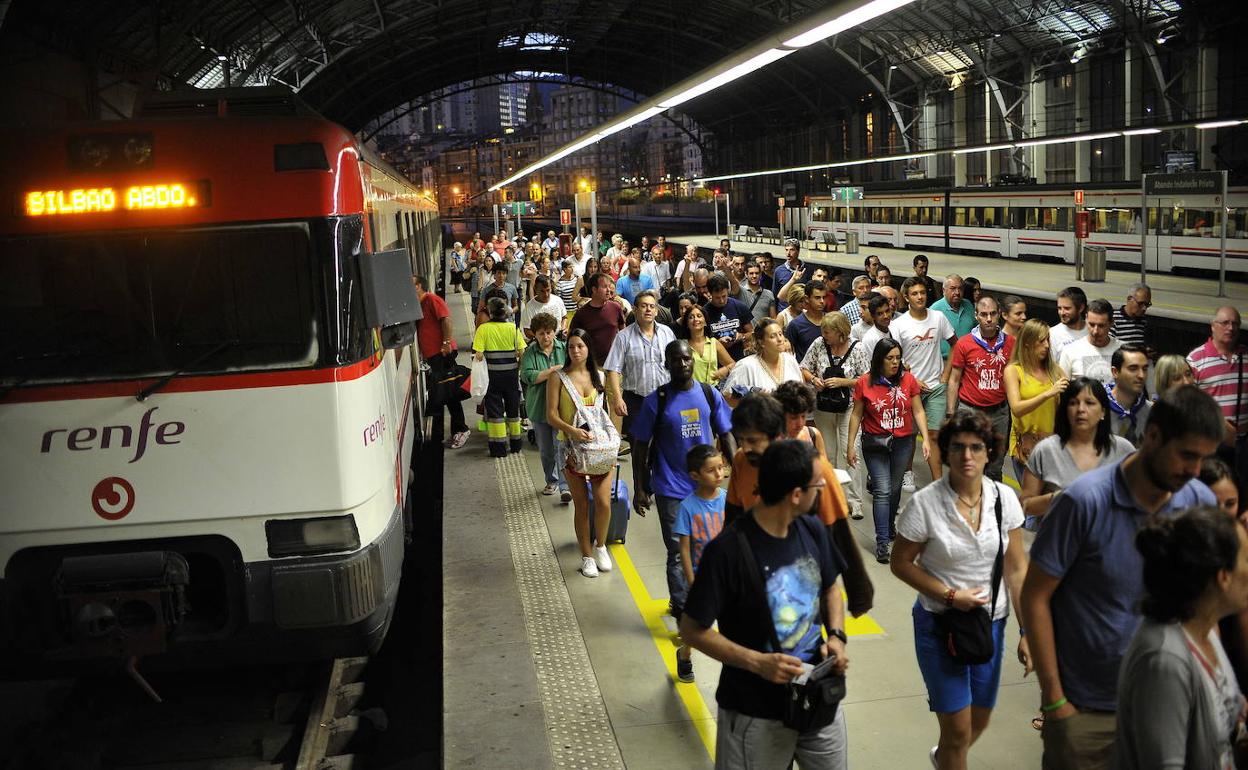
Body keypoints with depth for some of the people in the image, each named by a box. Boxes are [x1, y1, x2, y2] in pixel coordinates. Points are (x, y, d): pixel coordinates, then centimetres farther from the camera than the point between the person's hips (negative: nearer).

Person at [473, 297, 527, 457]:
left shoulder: (483, 329, -11)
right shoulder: (513, 328, -4)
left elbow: (479, 355, -16)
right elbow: (522, 352, -6)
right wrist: (518, 367, 11)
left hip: (493, 374, -2)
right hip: (511, 374, 2)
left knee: (494, 408, 7)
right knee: (513, 407, 17)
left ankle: (499, 447, 5)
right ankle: (515, 443, 27)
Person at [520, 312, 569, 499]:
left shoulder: (564, 349, 1)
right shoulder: (530, 353, -1)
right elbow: (527, 376, -14)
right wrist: (553, 370, -19)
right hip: (539, 407, 2)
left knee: (562, 447, -9)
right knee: (545, 450, 13)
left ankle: (565, 486, -7)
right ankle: (551, 481, 31)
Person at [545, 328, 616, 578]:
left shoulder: (598, 377, 8)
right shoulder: (558, 378, -3)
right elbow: (551, 415, -8)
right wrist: (572, 430, -24)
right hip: (572, 448, -2)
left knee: (604, 502, -6)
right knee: (581, 505, 4)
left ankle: (600, 546, 20)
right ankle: (587, 555, 19)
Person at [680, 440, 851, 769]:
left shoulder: (813, 533, -3)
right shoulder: (728, 550, -23)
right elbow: (692, 630, -16)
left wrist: (836, 635, -4)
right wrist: (758, 662, -24)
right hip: (755, 712, -6)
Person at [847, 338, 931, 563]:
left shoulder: (908, 379, -2)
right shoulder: (865, 382, -7)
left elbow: (918, 411, 1)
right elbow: (856, 415, -1)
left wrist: (926, 438, -8)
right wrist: (850, 445, -2)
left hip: (903, 442, 2)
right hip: (875, 443, -2)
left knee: (895, 488, 15)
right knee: (882, 491, -7)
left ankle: (889, 528, 36)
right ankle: (882, 542, -6)